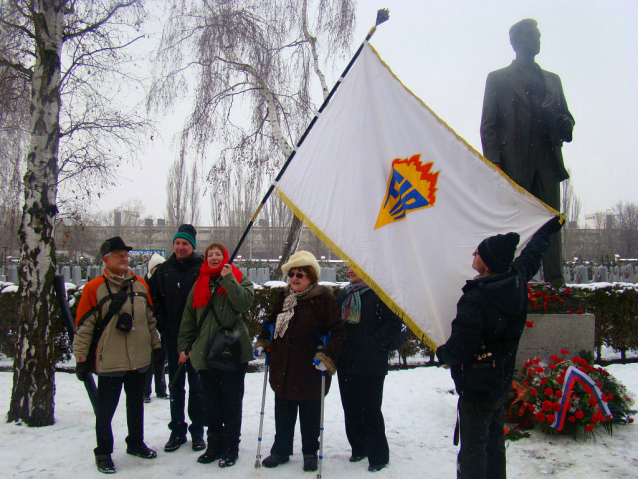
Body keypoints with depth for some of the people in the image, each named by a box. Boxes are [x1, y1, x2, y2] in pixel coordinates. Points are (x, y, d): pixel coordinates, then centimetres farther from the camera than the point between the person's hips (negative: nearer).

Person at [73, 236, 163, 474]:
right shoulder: (94, 288, -8)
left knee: (136, 405, 19)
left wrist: (156, 344, 17)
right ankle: (103, 453, 23)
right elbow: (83, 326, -7)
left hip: (139, 359, 5)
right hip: (109, 362, -5)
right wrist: (81, 358, -7)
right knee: (105, 410, 6)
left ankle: (136, 443, 36)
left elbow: (149, 318, 16)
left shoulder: (140, 284, 7)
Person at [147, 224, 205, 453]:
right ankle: (177, 430, 24)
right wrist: (160, 322, 1)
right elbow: (154, 297, 12)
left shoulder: (203, 269, -6)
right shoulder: (163, 271, 6)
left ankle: (197, 431, 19)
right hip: (172, 338, 4)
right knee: (175, 386, 13)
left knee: (196, 385, 8)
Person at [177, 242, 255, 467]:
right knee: (211, 402, 12)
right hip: (206, 351, 4)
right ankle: (214, 445, 26)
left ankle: (230, 447, 17)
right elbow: (189, 317, 16)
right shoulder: (199, 284, 13)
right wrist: (184, 345, 12)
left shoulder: (238, 279, 2)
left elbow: (244, 303, -17)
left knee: (231, 401, 4)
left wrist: (228, 279, -15)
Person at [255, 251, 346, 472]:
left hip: (310, 370, -5)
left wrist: (328, 356, -20)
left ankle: (310, 452, 30)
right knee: (283, 413, 17)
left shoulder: (323, 299, -11)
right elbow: (271, 321, 21)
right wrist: (262, 343, 9)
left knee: (310, 415, 11)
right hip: (282, 369, 5)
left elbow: (338, 331, -12)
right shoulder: (283, 297, 7)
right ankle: (281, 450, 34)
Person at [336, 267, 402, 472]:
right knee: (351, 409, 13)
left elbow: (393, 323, -13)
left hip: (371, 365, -6)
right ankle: (358, 448, 30)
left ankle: (378, 455, 17)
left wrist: (374, 343, -18)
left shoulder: (379, 293, -9)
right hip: (346, 363, 7)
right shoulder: (344, 295, 13)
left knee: (371, 410, 1)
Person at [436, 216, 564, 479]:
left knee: (472, 451, 1)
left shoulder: (475, 300, -29)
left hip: (476, 390, -8)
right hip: (502, 385, 8)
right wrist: (549, 228, 36)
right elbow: (533, 253, 17)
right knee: (495, 446, 21)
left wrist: (441, 352, -2)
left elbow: (458, 350, -26)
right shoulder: (517, 280, -5)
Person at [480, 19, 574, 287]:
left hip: (547, 162, 4)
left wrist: (565, 125, 1)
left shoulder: (552, 79, 26)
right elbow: (488, 124, 4)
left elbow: (565, 115, 27)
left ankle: (555, 281, 0)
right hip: (514, 162, -4)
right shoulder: (498, 78, 13)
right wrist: (494, 161, -9)